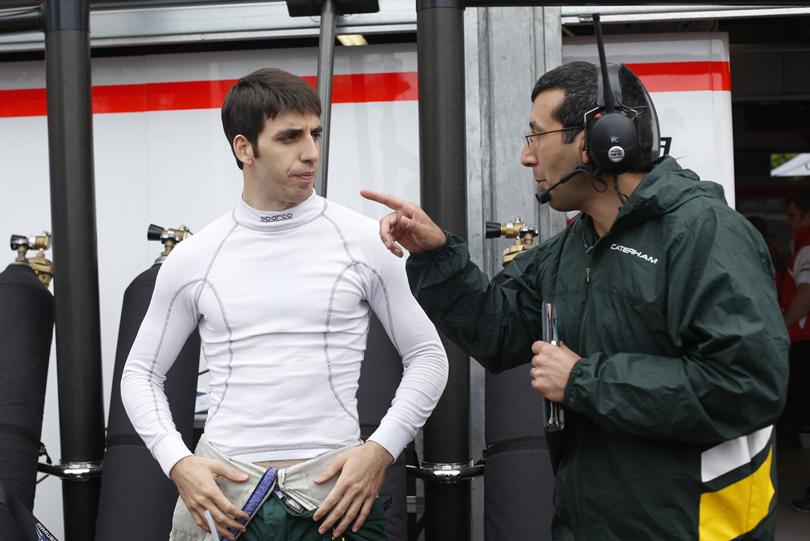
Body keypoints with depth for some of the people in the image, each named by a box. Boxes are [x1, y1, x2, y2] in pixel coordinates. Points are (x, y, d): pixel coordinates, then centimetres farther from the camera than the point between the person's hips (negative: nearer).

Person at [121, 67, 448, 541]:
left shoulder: (364, 241, -2)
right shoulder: (193, 259, 2)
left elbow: (428, 357, 3)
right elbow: (141, 373, 10)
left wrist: (381, 449, -9)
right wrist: (178, 462, -5)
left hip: (335, 486, -1)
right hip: (223, 488, 1)